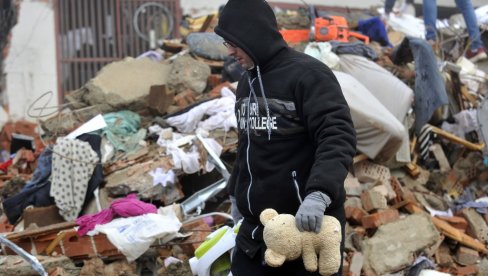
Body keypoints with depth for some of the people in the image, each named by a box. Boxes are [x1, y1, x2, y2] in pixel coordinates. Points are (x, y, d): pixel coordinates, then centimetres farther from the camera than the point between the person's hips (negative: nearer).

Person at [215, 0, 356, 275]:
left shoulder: (308, 74, -14)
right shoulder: (247, 82, 14)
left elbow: (339, 137, -23)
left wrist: (318, 194, -35)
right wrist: (236, 192, 29)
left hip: (309, 223, -8)